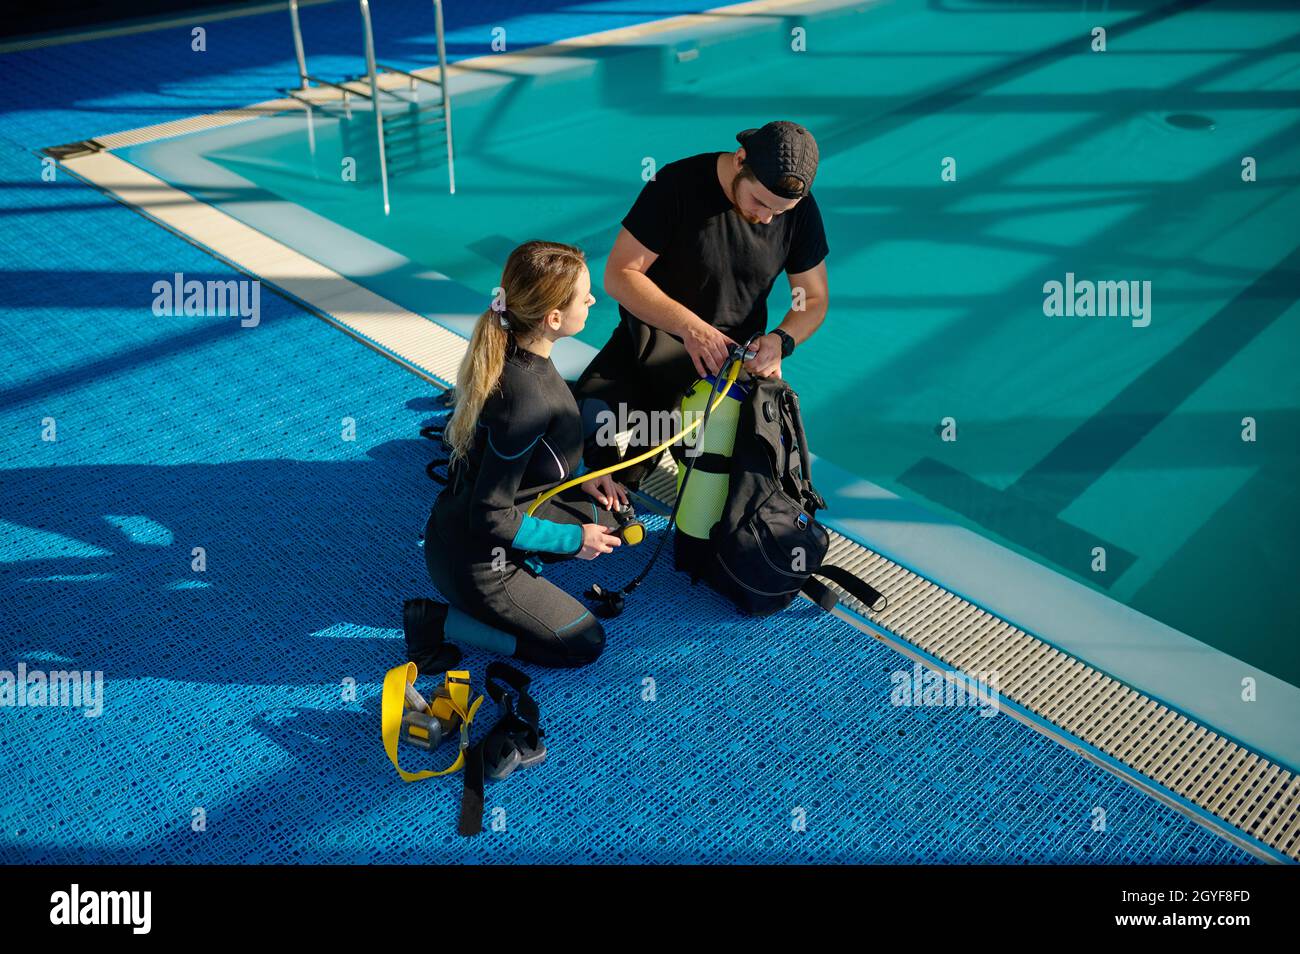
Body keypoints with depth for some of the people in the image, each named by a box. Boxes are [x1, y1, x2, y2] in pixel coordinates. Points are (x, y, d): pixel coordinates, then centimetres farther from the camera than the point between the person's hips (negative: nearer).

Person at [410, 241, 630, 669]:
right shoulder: (529, 399, -35)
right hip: (474, 563, -9)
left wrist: (580, 475, 4)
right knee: (584, 644, 7)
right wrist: (573, 540, -15)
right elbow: (492, 519, -27)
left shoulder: (509, 350, -8)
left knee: (609, 516, 19)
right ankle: (440, 622, 1)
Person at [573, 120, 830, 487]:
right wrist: (689, 326, -30)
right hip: (656, 331, -3)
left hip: (738, 350, 3)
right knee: (591, 413, -28)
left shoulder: (800, 208, -6)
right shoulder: (678, 184, -16)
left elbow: (815, 299, 3)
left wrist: (781, 340, -20)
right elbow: (619, 274, -17)